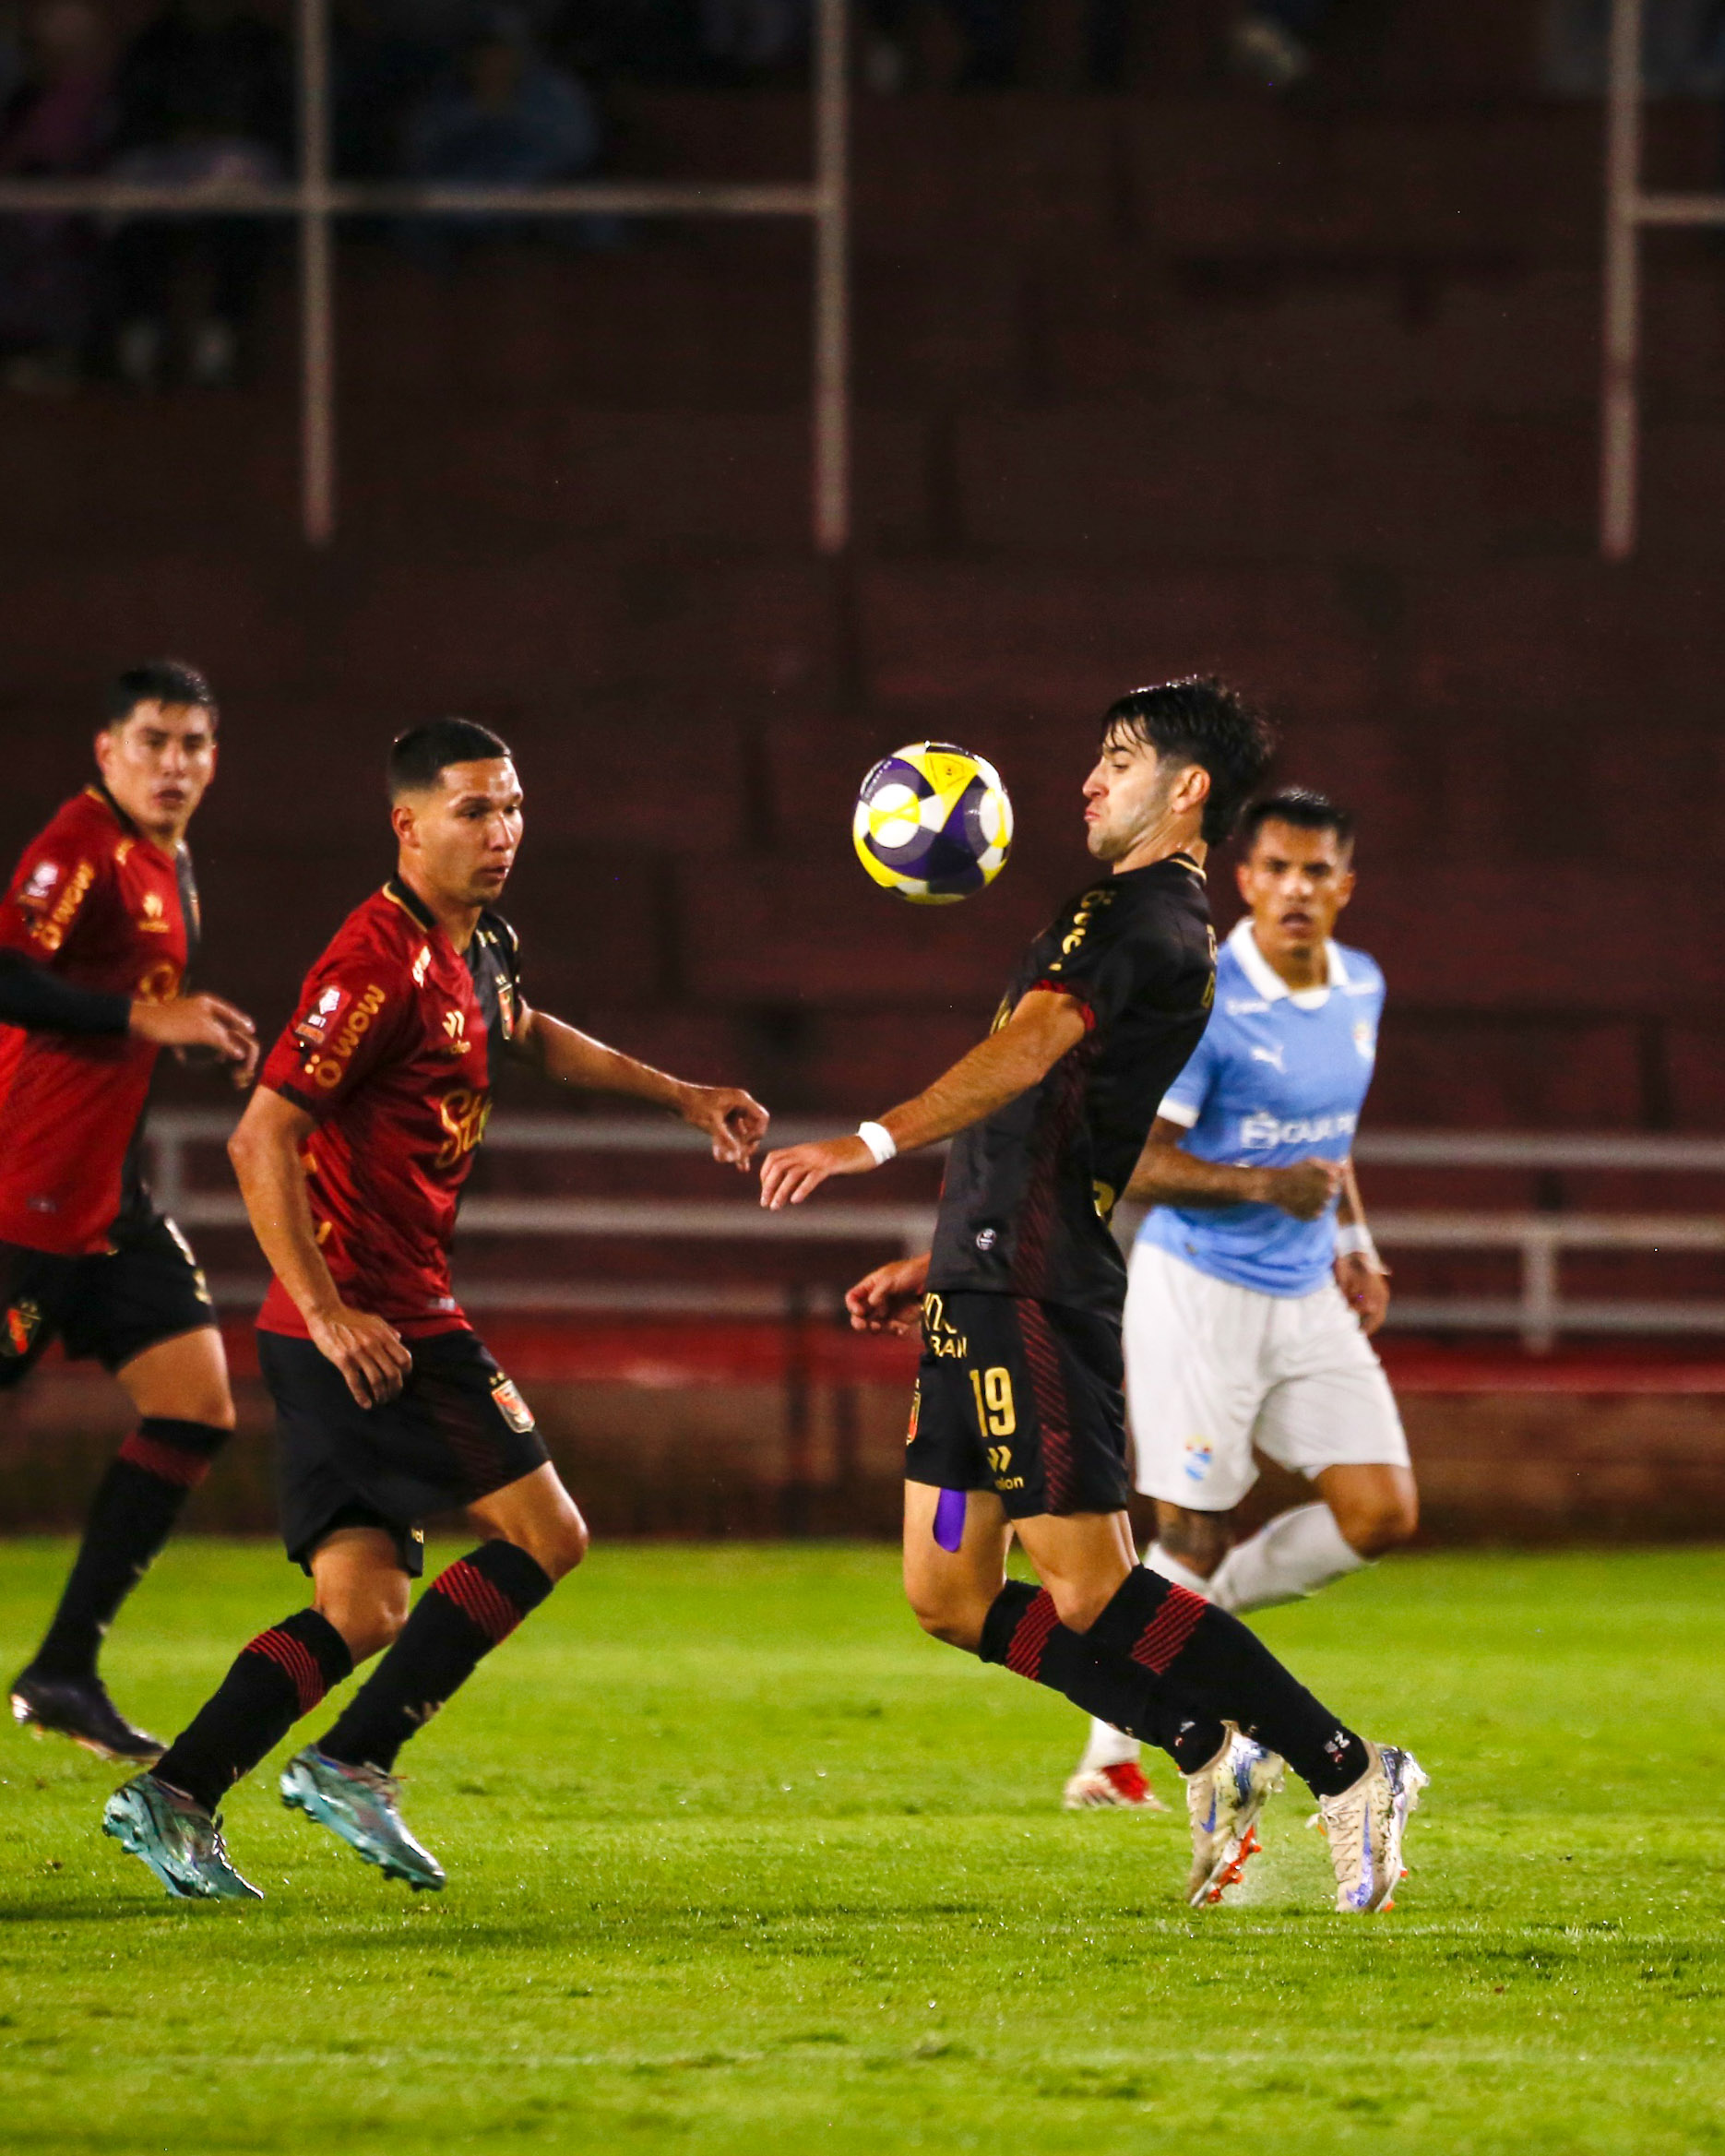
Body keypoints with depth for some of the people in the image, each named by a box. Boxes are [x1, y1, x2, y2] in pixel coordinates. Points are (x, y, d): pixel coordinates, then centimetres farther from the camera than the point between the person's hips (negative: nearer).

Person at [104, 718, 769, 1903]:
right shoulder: (384, 962, -17)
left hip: (350, 1328, 9)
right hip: (374, 1323, -9)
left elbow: (527, 1034, 38)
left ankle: (174, 1794, -2)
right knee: (544, 1535, -6)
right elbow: (262, 1137, -22)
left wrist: (680, 1094, 36)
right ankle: (352, 1762, -6)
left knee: (364, 1609, 5)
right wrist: (325, 1311, -26)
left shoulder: (477, 946, 13)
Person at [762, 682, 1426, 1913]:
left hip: (1033, 1299, -10)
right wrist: (931, 1268, 29)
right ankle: (1212, 1755, 12)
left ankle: (1347, 1772, -4)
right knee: (950, 1594, 9)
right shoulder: (1169, 932, 23)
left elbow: (1031, 1050, -27)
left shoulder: (1139, 919, -10)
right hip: (989, 1292, 10)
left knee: (1092, 1595, -10)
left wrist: (874, 1143, -36)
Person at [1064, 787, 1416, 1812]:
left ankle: (1199, 1610, 18)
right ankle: (1110, 1756, 12)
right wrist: (1264, 1186, -29)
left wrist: (1355, 1245, 14)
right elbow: (1137, 1160, -17)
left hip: (1308, 1300, 6)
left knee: (1383, 1513, -4)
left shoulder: (1362, 989, 6)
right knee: (1195, 1534, -5)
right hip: (1198, 1292, -6)